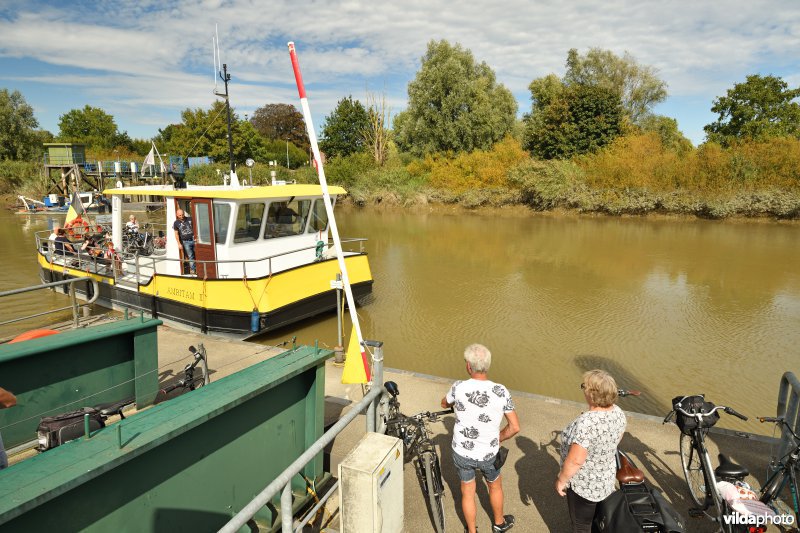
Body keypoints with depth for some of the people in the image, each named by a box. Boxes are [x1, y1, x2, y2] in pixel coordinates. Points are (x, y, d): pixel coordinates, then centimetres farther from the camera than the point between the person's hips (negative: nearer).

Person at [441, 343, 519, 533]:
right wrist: (498, 439, 4)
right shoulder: (501, 392, -19)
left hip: (462, 453, -1)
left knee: (467, 493, 23)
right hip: (488, 455, 1)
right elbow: (515, 427, -14)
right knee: (495, 487, 30)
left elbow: (444, 404, 3)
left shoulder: (458, 388, -20)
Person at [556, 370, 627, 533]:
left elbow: (575, 460, -31)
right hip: (607, 478, 7)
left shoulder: (586, 423, -36)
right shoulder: (618, 412, -10)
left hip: (585, 485, -7)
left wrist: (561, 480, -16)